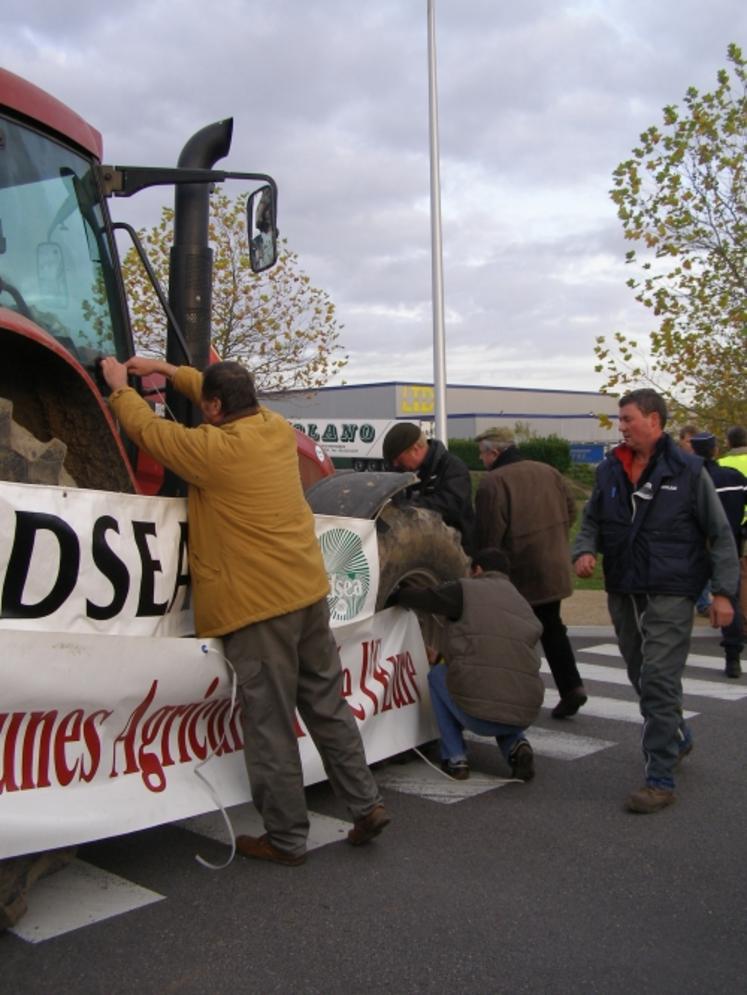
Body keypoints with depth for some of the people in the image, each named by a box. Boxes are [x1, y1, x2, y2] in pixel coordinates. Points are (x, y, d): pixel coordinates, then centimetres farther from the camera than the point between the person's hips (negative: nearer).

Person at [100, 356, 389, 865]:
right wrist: (167, 369, 31)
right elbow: (238, 400, 24)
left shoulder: (214, 449, -14)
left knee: (270, 725, 3)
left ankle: (286, 838, 14)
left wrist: (120, 385, 20)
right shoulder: (278, 429, 6)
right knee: (327, 705, 17)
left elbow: (148, 428, 0)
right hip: (309, 592, 7)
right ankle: (366, 803, 21)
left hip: (258, 605, -7)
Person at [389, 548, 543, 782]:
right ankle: (516, 745, 9)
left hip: (477, 712, -5)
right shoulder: (525, 607, 22)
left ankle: (455, 759, 17)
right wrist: (447, 658, 46)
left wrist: (395, 595, 34)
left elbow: (419, 598, 9)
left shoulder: (467, 590, 4)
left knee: (437, 675, 25)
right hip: (525, 715, 5)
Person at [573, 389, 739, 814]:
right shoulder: (609, 470, 6)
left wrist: (723, 591, -9)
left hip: (670, 595, -6)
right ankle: (677, 738, 43)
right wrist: (585, 551, -5)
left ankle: (661, 780, -2)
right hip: (623, 592, 6)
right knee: (642, 678, 18)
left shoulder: (687, 470, -7)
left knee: (658, 683, -10)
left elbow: (720, 535, -4)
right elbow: (592, 520, 17)